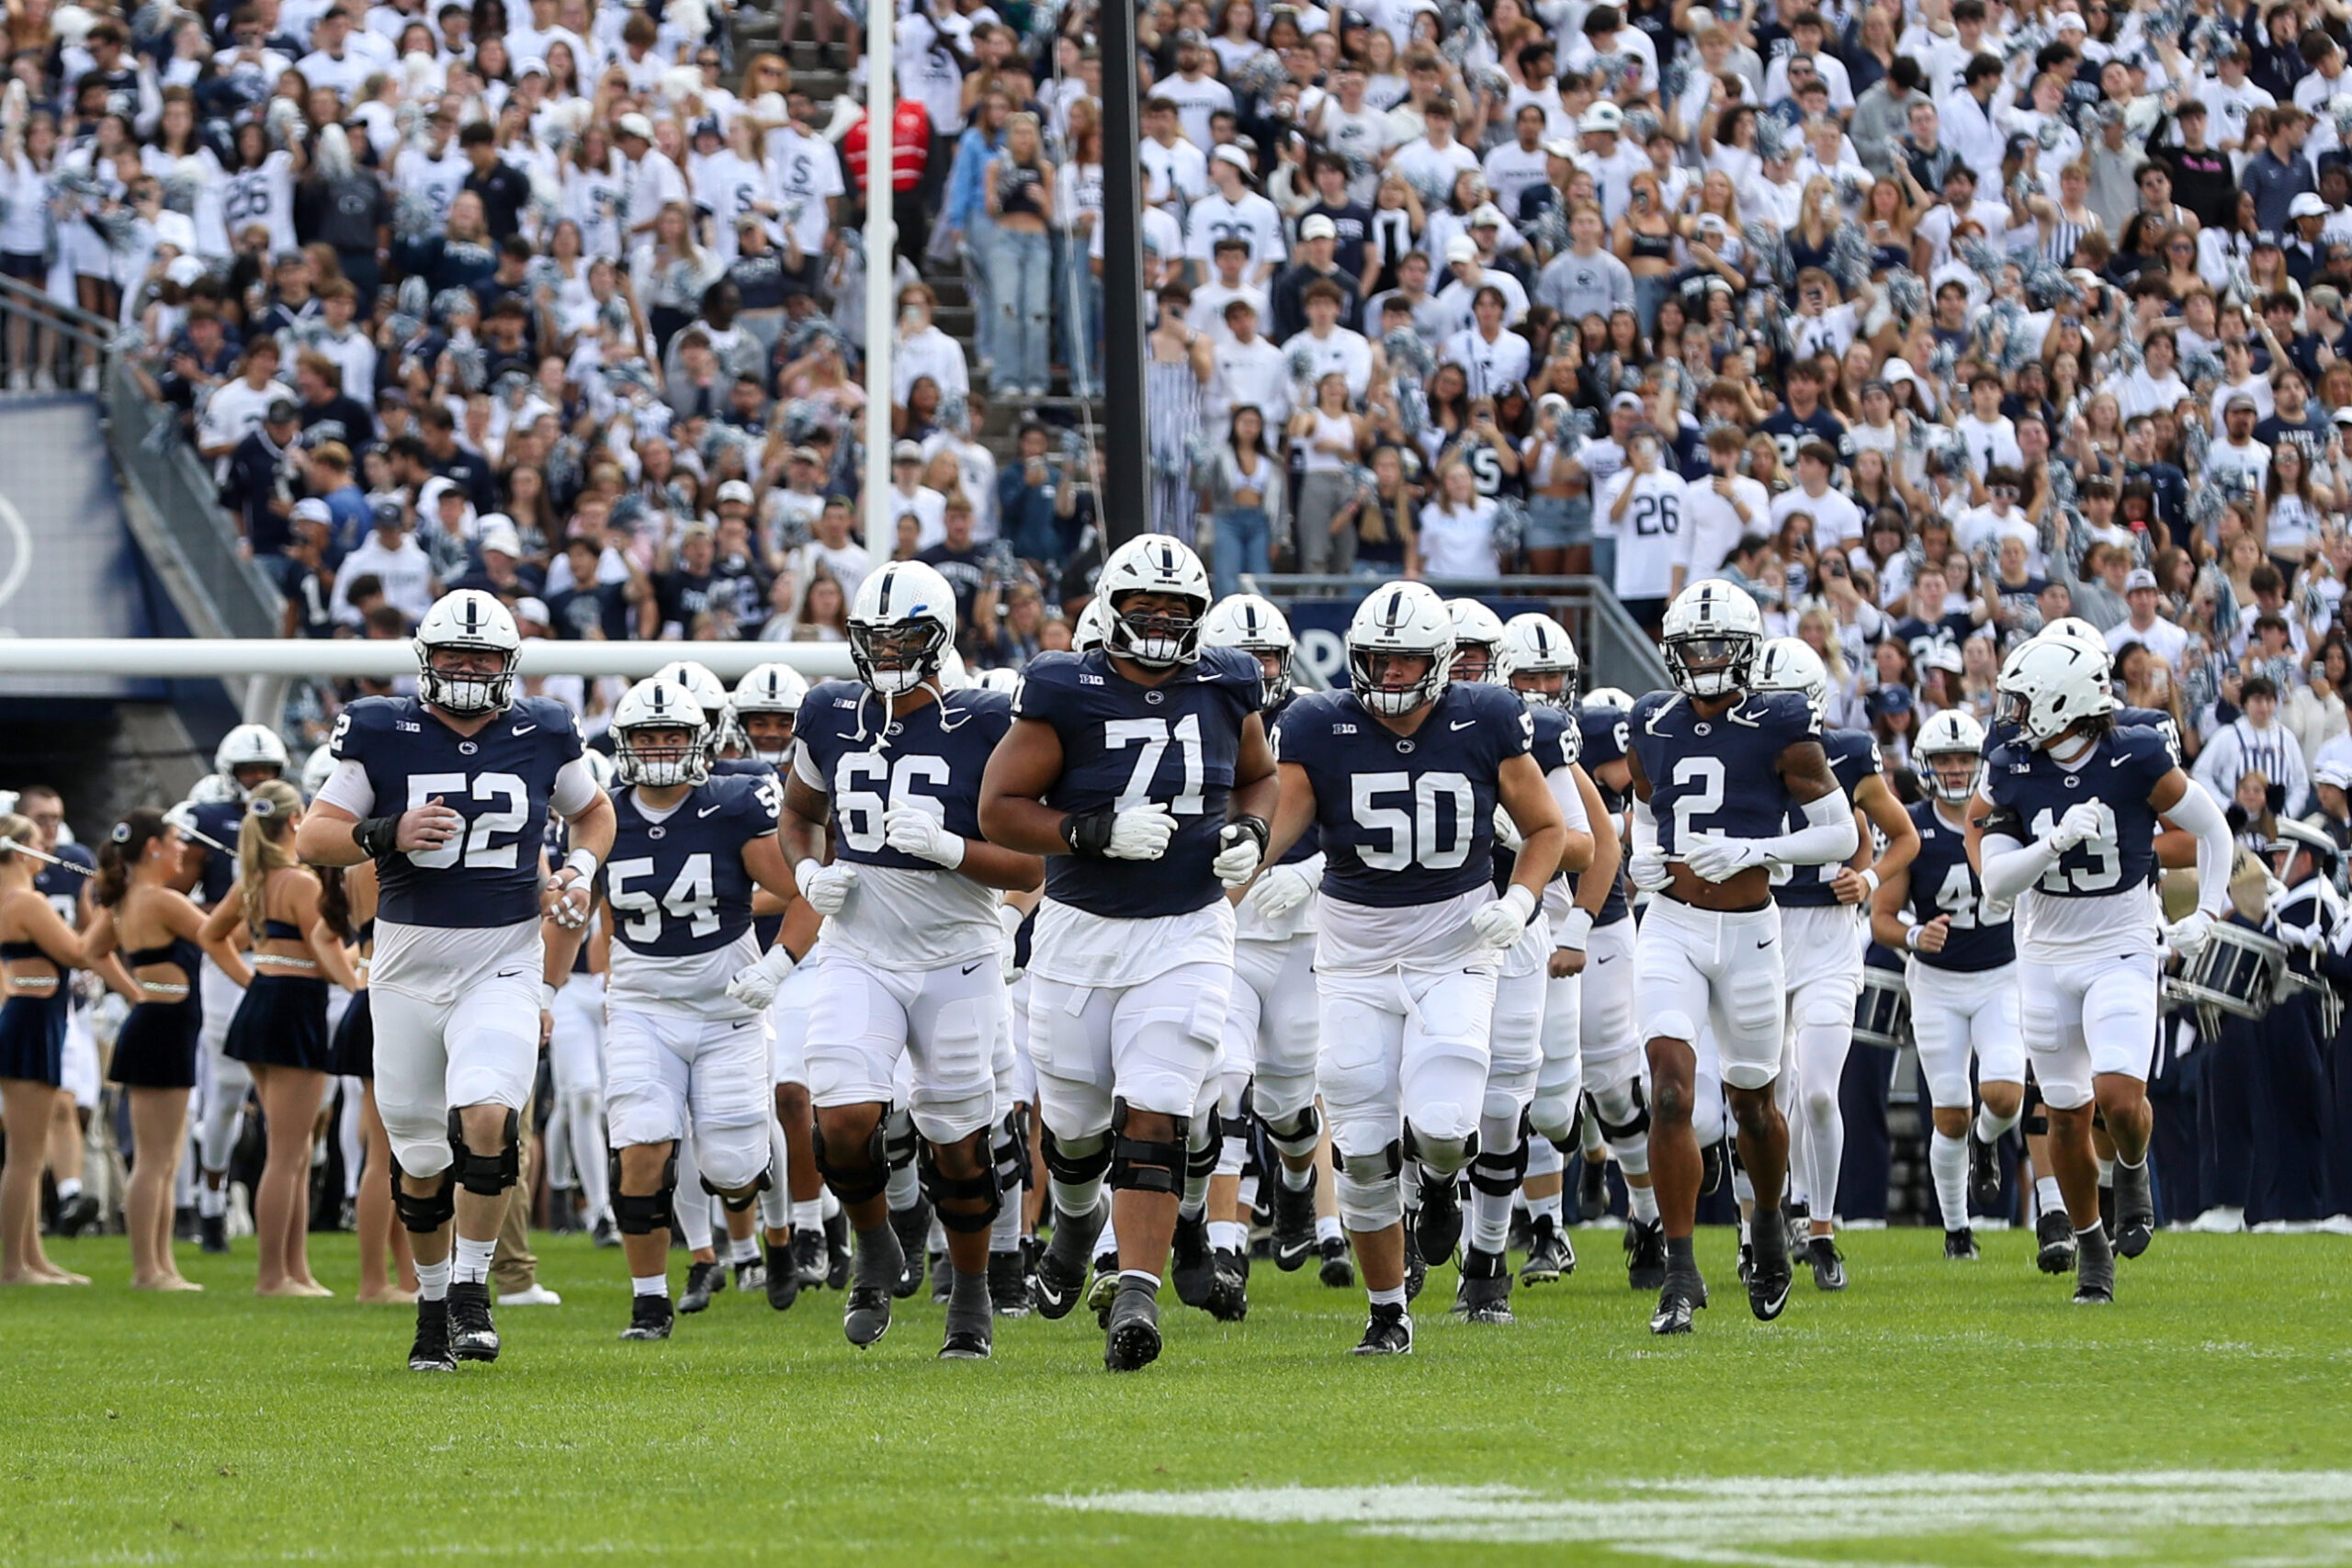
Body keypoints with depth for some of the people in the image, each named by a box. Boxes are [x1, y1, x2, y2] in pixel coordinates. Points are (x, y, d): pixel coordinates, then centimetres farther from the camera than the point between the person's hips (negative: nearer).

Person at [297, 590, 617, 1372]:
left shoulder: (542, 737, 3)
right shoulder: (382, 735, -2)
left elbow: (594, 813, 21)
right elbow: (313, 837, -2)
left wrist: (578, 873, 1)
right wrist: (388, 835, -20)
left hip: (503, 963, -1)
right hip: (408, 967, 1)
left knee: (487, 1117, -23)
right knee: (422, 1159, 7)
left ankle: (472, 1288, -10)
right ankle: (433, 1294, 28)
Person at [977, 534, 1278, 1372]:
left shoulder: (1225, 690, 1)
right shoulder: (1065, 696, -9)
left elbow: (1260, 778, 20)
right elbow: (999, 808, -10)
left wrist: (1251, 833, -2)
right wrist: (1097, 835, -22)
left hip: (1186, 935, 0)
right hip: (1079, 930, 0)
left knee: (1154, 1117, -14)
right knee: (1074, 1120, 13)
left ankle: (1137, 1296, -19)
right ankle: (1076, 1219, 47)